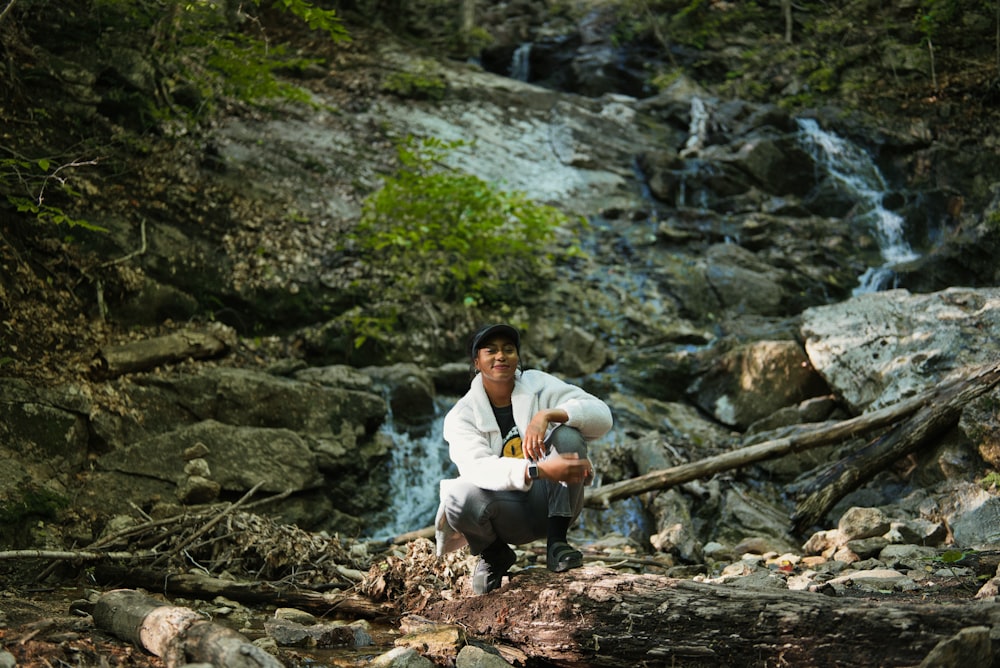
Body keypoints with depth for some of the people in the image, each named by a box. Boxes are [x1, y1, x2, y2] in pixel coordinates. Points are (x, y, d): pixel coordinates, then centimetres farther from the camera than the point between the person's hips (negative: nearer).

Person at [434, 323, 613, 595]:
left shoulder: (538, 384, -2)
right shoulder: (461, 416, -8)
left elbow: (602, 416, -15)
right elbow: (477, 467, -29)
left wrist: (547, 415, -33)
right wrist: (539, 470, -46)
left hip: (549, 502, 1)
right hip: (508, 516, -1)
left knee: (568, 434, -24)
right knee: (459, 496, -33)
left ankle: (556, 542, -17)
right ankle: (495, 555, 1)